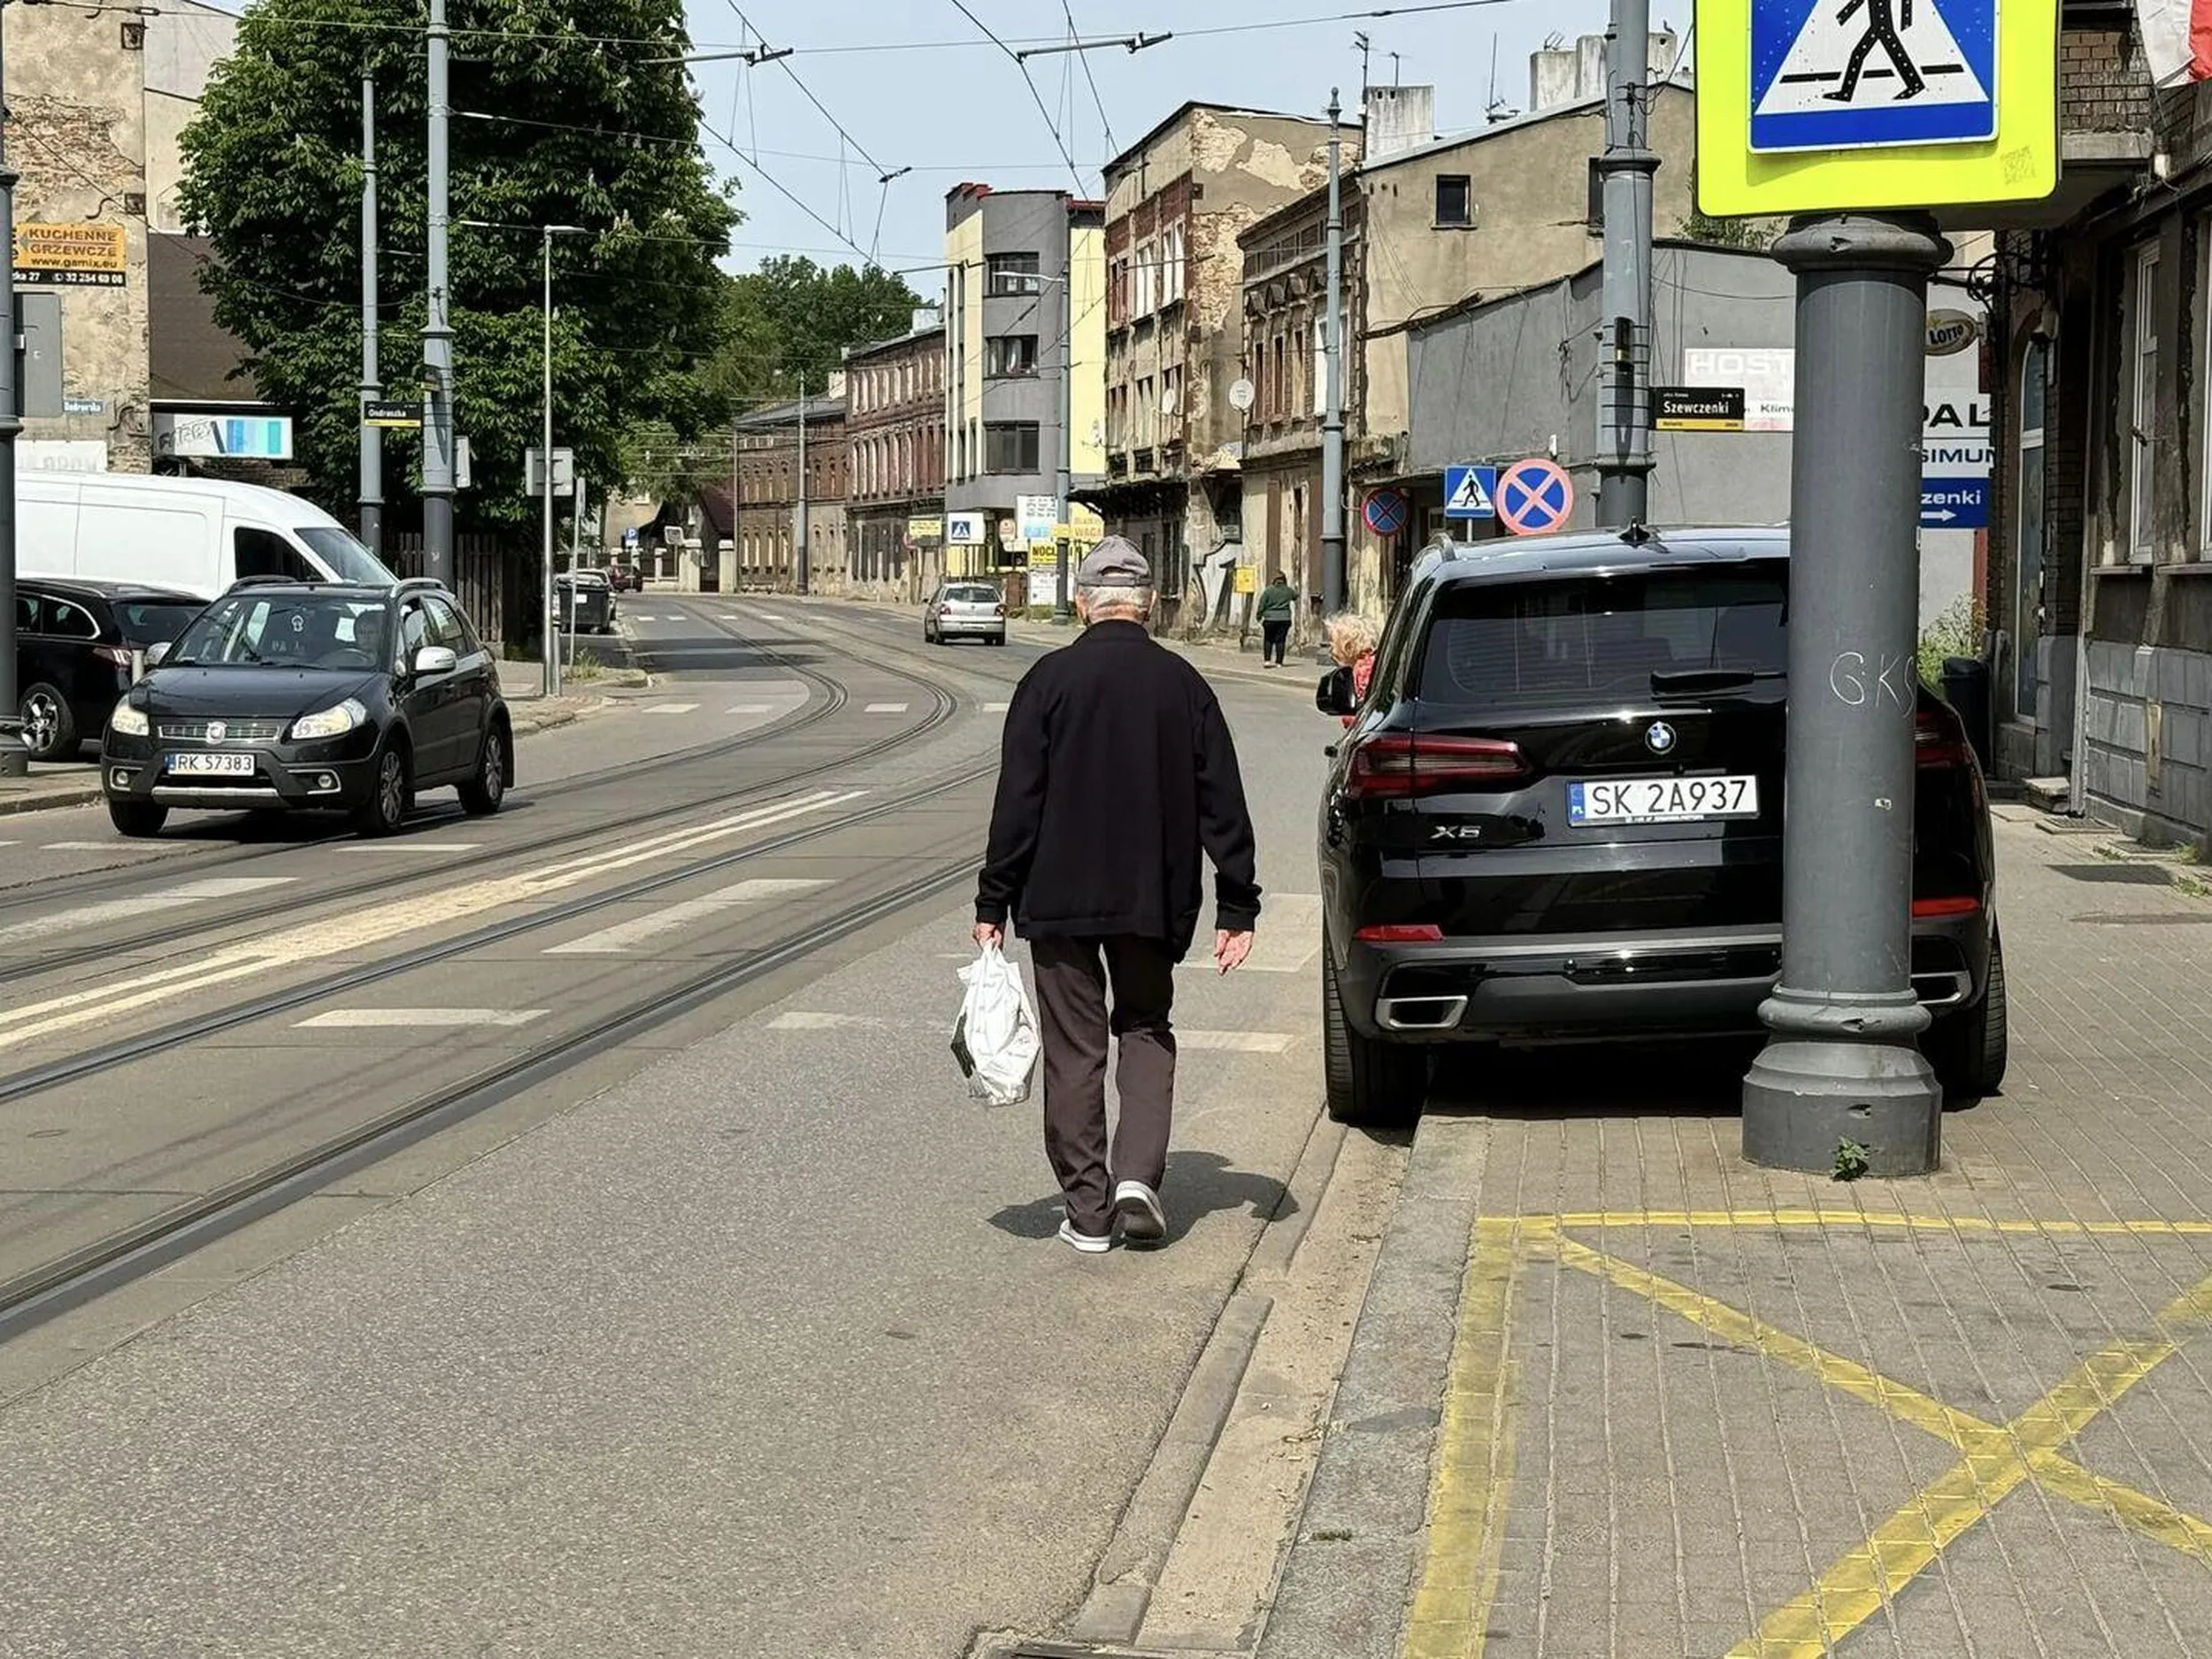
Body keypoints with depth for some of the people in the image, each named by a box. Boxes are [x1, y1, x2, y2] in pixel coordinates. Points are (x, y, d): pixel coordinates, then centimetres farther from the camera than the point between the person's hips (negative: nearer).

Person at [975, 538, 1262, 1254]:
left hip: (1060, 899, -2)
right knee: (1146, 1032, 17)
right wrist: (1237, 907, 7)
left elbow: (1017, 801, -7)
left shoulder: (1051, 679, -6)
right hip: (1153, 900, 2)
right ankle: (1138, 1175, -2)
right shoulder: (1183, 684, 1)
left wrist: (993, 902, -2)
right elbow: (1223, 807, 2)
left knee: (1074, 1048, 5)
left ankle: (1088, 1209, 7)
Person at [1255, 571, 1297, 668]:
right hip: (1284, 619, 2)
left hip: (1270, 619, -2)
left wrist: (1259, 616, 8)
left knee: (1268, 640, 8)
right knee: (1280, 641, 5)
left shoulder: (1268, 590, -7)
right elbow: (1296, 596, 24)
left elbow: (1262, 605, -4)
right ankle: (1278, 662, 3)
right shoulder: (1288, 591, 2)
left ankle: (1267, 660, -1)